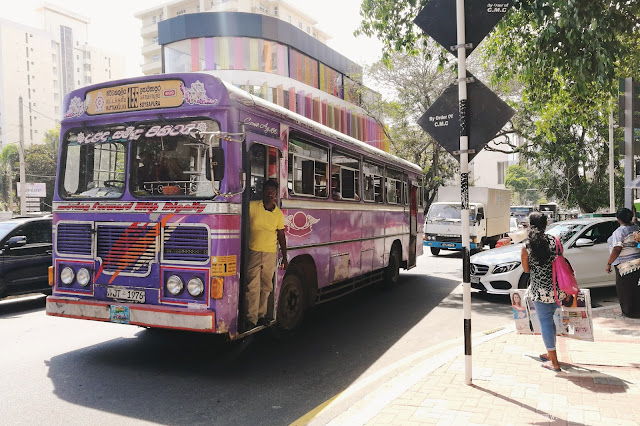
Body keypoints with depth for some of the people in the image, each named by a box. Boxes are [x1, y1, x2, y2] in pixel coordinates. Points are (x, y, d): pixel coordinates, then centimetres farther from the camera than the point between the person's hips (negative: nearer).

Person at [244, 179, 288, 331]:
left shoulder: (279, 213, 8)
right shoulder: (251, 206, -2)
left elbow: (281, 236, 12)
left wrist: (284, 258, 11)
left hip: (271, 254, 3)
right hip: (253, 252, -3)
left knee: (266, 287, 9)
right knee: (252, 287, -5)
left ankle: (261, 314, 22)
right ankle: (251, 318, 3)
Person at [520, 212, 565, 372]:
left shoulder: (526, 247, -10)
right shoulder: (554, 242, -3)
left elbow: (526, 269, 2)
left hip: (540, 291, -4)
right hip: (557, 289, 4)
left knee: (545, 322, 6)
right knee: (549, 319, 21)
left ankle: (554, 362, 10)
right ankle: (550, 354, 34)